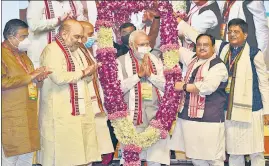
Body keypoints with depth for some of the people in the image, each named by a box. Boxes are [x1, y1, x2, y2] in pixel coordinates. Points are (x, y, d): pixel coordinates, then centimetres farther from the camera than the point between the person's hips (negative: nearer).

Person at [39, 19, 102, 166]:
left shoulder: (77, 50, 19)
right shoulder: (52, 51, -10)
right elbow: (59, 77, -24)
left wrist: (90, 73, 0)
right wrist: (82, 72, -10)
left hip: (82, 109, 8)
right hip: (61, 112, -8)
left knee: (81, 154, 8)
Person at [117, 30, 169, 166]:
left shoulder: (156, 61, 12)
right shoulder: (121, 62, 0)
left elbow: (166, 85, 5)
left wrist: (150, 74, -9)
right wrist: (139, 74, -14)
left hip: (155, 113, 3)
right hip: (133, 114, -3)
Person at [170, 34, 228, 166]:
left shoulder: (218, 65, -8)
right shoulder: (193, 59, 14)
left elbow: (207, 87, -21)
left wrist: (183, 86, -10)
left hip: (208, 119, -7)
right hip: (189, 116, 8)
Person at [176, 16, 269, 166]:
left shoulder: (254, 53, -7)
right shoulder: (221, 47, 6)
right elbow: (198, 37, 9)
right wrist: (178, 21, 6)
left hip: (250, 108, -4)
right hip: (228, 109, 4)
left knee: (255, 151, 3)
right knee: (233, 151, 12)